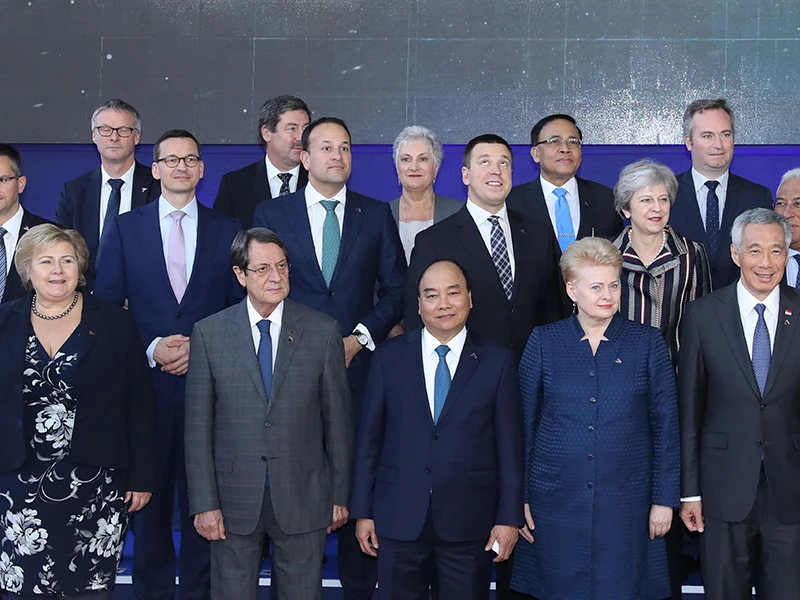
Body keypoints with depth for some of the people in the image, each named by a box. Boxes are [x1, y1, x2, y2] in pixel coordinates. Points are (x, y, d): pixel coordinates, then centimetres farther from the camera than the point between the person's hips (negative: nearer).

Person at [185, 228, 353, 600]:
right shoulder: (209, 333, 0)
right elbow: (198, 426, 0)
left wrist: (340, 496, 3)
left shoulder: (323, 331, 0)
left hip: (303, 498, 0)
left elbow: (338, 419, 3)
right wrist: (204, 503, -4)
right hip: (233, 500, 0)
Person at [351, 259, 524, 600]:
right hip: (399, 518, 1)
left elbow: (509, 445, 0)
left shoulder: (497, 361, 2)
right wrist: (363, 511, 2)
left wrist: (509, 518, -4)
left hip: (470, 520, -1)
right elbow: (370, 437, 5)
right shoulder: (389, 357, 4)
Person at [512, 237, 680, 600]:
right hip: (555, 499, 0)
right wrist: (518, 497, 2)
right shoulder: (544, 342, 2)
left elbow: (666, 426, 3)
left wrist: (665, 499, 0)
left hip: (625, 502, 0)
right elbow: (523, 423, 5)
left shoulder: (648, 343, 1)